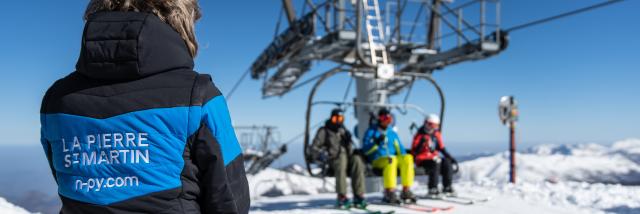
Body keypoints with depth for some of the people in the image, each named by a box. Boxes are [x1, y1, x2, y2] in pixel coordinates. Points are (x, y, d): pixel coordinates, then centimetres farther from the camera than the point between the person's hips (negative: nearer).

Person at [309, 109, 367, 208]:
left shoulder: (344, 132, 28)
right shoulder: (324, 131, 14)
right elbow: (313, 148, 5)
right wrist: (321, 154, -18)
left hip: (346, 157, 4)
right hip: (331, 160, -4)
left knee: (356, 160, -30)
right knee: (341, 159, -38)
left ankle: (358, 197, -36)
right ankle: (342, 198, -42)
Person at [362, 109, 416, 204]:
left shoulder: (392, 133, 22)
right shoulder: (371, 132, 7)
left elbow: (400, 149, 19)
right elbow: (366, 150, -3)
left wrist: (403, 159, -1)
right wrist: (376, 142, -18)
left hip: (394, 158, 5)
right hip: (377, 160, -5)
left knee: (408, 158, -23)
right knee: (391, 160, -36)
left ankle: (406, 190, -23)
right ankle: (389, 193, -38)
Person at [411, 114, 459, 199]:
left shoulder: (437, 134, 8)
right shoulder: (420, 135, -10)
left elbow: (441, 148, 15)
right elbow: (414, 152, -16)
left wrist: (450, 158, 7)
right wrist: (421, 143, -31)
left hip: (434, 158, 6)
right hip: (422, 160, -6)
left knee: (447, 163, -16)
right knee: (435, 164, -32)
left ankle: (447, 188, -5)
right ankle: (432, 190, -30)